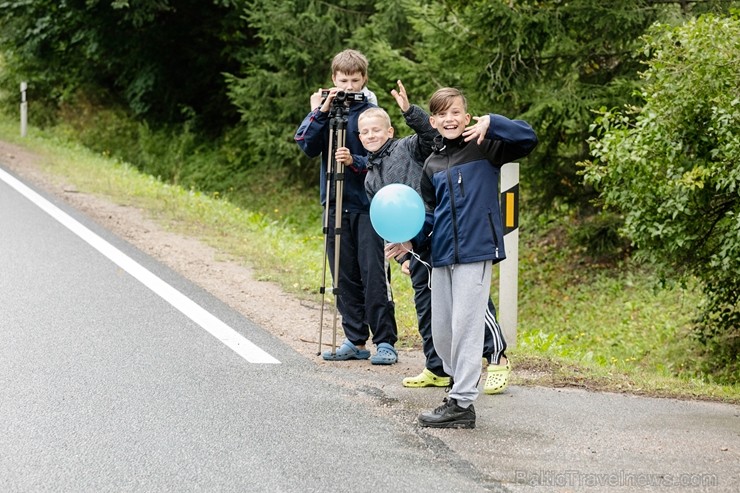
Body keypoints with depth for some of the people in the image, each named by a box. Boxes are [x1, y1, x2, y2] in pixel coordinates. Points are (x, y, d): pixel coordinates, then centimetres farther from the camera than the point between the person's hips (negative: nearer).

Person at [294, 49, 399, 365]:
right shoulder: (324, 108, 9)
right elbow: (307, 146, -3)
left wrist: (355, 161, -22)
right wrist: (321, 113, -13)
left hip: (369, 207, -4)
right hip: (336, 205, 4)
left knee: (374, 275, -8)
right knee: (345, 277, 7)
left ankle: (385, 342, -4)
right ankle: (355, 341, 14)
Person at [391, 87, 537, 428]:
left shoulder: (485, 148, -1)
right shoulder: (432, 164, 14)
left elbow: (528, 138, -12)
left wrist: (491, 123, -23)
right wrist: (411, 238, 4)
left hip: (476, 250, -7)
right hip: (442, 255, 7)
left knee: (465, 326, -7)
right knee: (440, 332, 11)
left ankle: (462, 404, -3)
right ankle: (462, 386, 29)